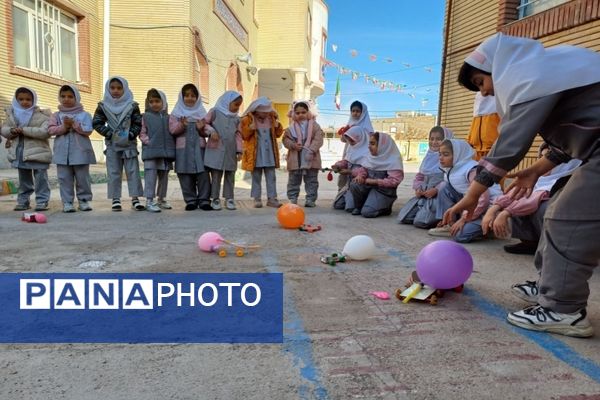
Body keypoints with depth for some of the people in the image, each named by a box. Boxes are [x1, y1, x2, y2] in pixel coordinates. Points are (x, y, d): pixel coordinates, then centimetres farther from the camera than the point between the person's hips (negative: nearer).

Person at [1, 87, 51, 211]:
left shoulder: (41, 115, -7)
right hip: (19, 153, 5)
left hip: (37, 153, -5)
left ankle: (42, 201, 6)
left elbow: (45, 131, -20)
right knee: (24, 180, 15)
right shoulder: (11, 114, 10)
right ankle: (23, 201, 23)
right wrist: (11, 131, -12)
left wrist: (24, 130, -22)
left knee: (41, 179, -1)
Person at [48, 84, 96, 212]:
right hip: (62, 152, 2)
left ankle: (84, 200, 15)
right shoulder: (57, 115, 9)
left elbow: (88, 130, -8)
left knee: (83, 178, 4)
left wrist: (74, 124, -16)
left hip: (80, 152, -2)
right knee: (65, 179, 3)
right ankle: (67, 202, 8)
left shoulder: (84, 114, 3)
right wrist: (64, 127, -14)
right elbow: (51, 130, 0)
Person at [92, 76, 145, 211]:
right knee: (114, 172, 5)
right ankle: (115, 199, 10)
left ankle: (135, 198, 3)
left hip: (129, 143, -1)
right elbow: (96, 123, 1)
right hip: (112, 144, 1)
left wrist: (131, 135, -14)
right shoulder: (103, 106, 2)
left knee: (133, 171, 0)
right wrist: (109, 133, -10)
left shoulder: (132, 106, 0)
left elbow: (138, 123, -1)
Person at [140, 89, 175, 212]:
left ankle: (162, 199, 26)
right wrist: (148, 141, -13)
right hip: (151, 152, -4)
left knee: (164, 176, 13)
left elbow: (173, 133, 13)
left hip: (166, 152, 4)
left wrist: (172, 146, 0)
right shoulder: (146, 116, 4)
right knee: (151, 175, -7)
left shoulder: (168, 117, 11)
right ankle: (149, 201, -4)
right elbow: (142, 133, 2)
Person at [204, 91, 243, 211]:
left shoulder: (236, 118, 11)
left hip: (231, 152, 4)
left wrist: (239, 151, 4)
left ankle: (229, 198, 16)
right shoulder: (215, 112, -1)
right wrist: (212, 131, -15)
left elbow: (238, 135, 10)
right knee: (216, 175, 2)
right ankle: (215, 199, 11)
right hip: (216, 150, -4)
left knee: (230, 175, 7)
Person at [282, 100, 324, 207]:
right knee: (294, 180, 8)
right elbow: (286, 139, 4)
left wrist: (311, 150, -20)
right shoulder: (291, 127, 3)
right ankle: (292, 199, 18)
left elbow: (318, 139, -8)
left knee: (311, 180, 5)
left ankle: (311, 199, 13)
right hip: (295, 159, 1)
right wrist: (293, 145, -15)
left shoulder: (314, 126, 0)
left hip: (311, 158, -1)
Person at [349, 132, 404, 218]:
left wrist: (374, 181, -21)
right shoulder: (372, 157, 6)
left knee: (367, 212, -23)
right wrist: (360, 175, -13)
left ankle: (385, 208, 9)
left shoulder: (393, 160, -15)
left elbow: (394, 181, -23)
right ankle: (359, 207, 3)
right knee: (354, 185, -24)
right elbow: (363, 168, 12)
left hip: (384, 191, -6)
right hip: (370, 186, 6)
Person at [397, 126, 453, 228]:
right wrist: (418, 188, 1)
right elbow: (419, 176, 20)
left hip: (439, 195, -7)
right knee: (403, 217, -2)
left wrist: (436, 190, -22)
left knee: (420, 221, -22)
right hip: (423, 195, 7)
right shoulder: (429, 156, 15)